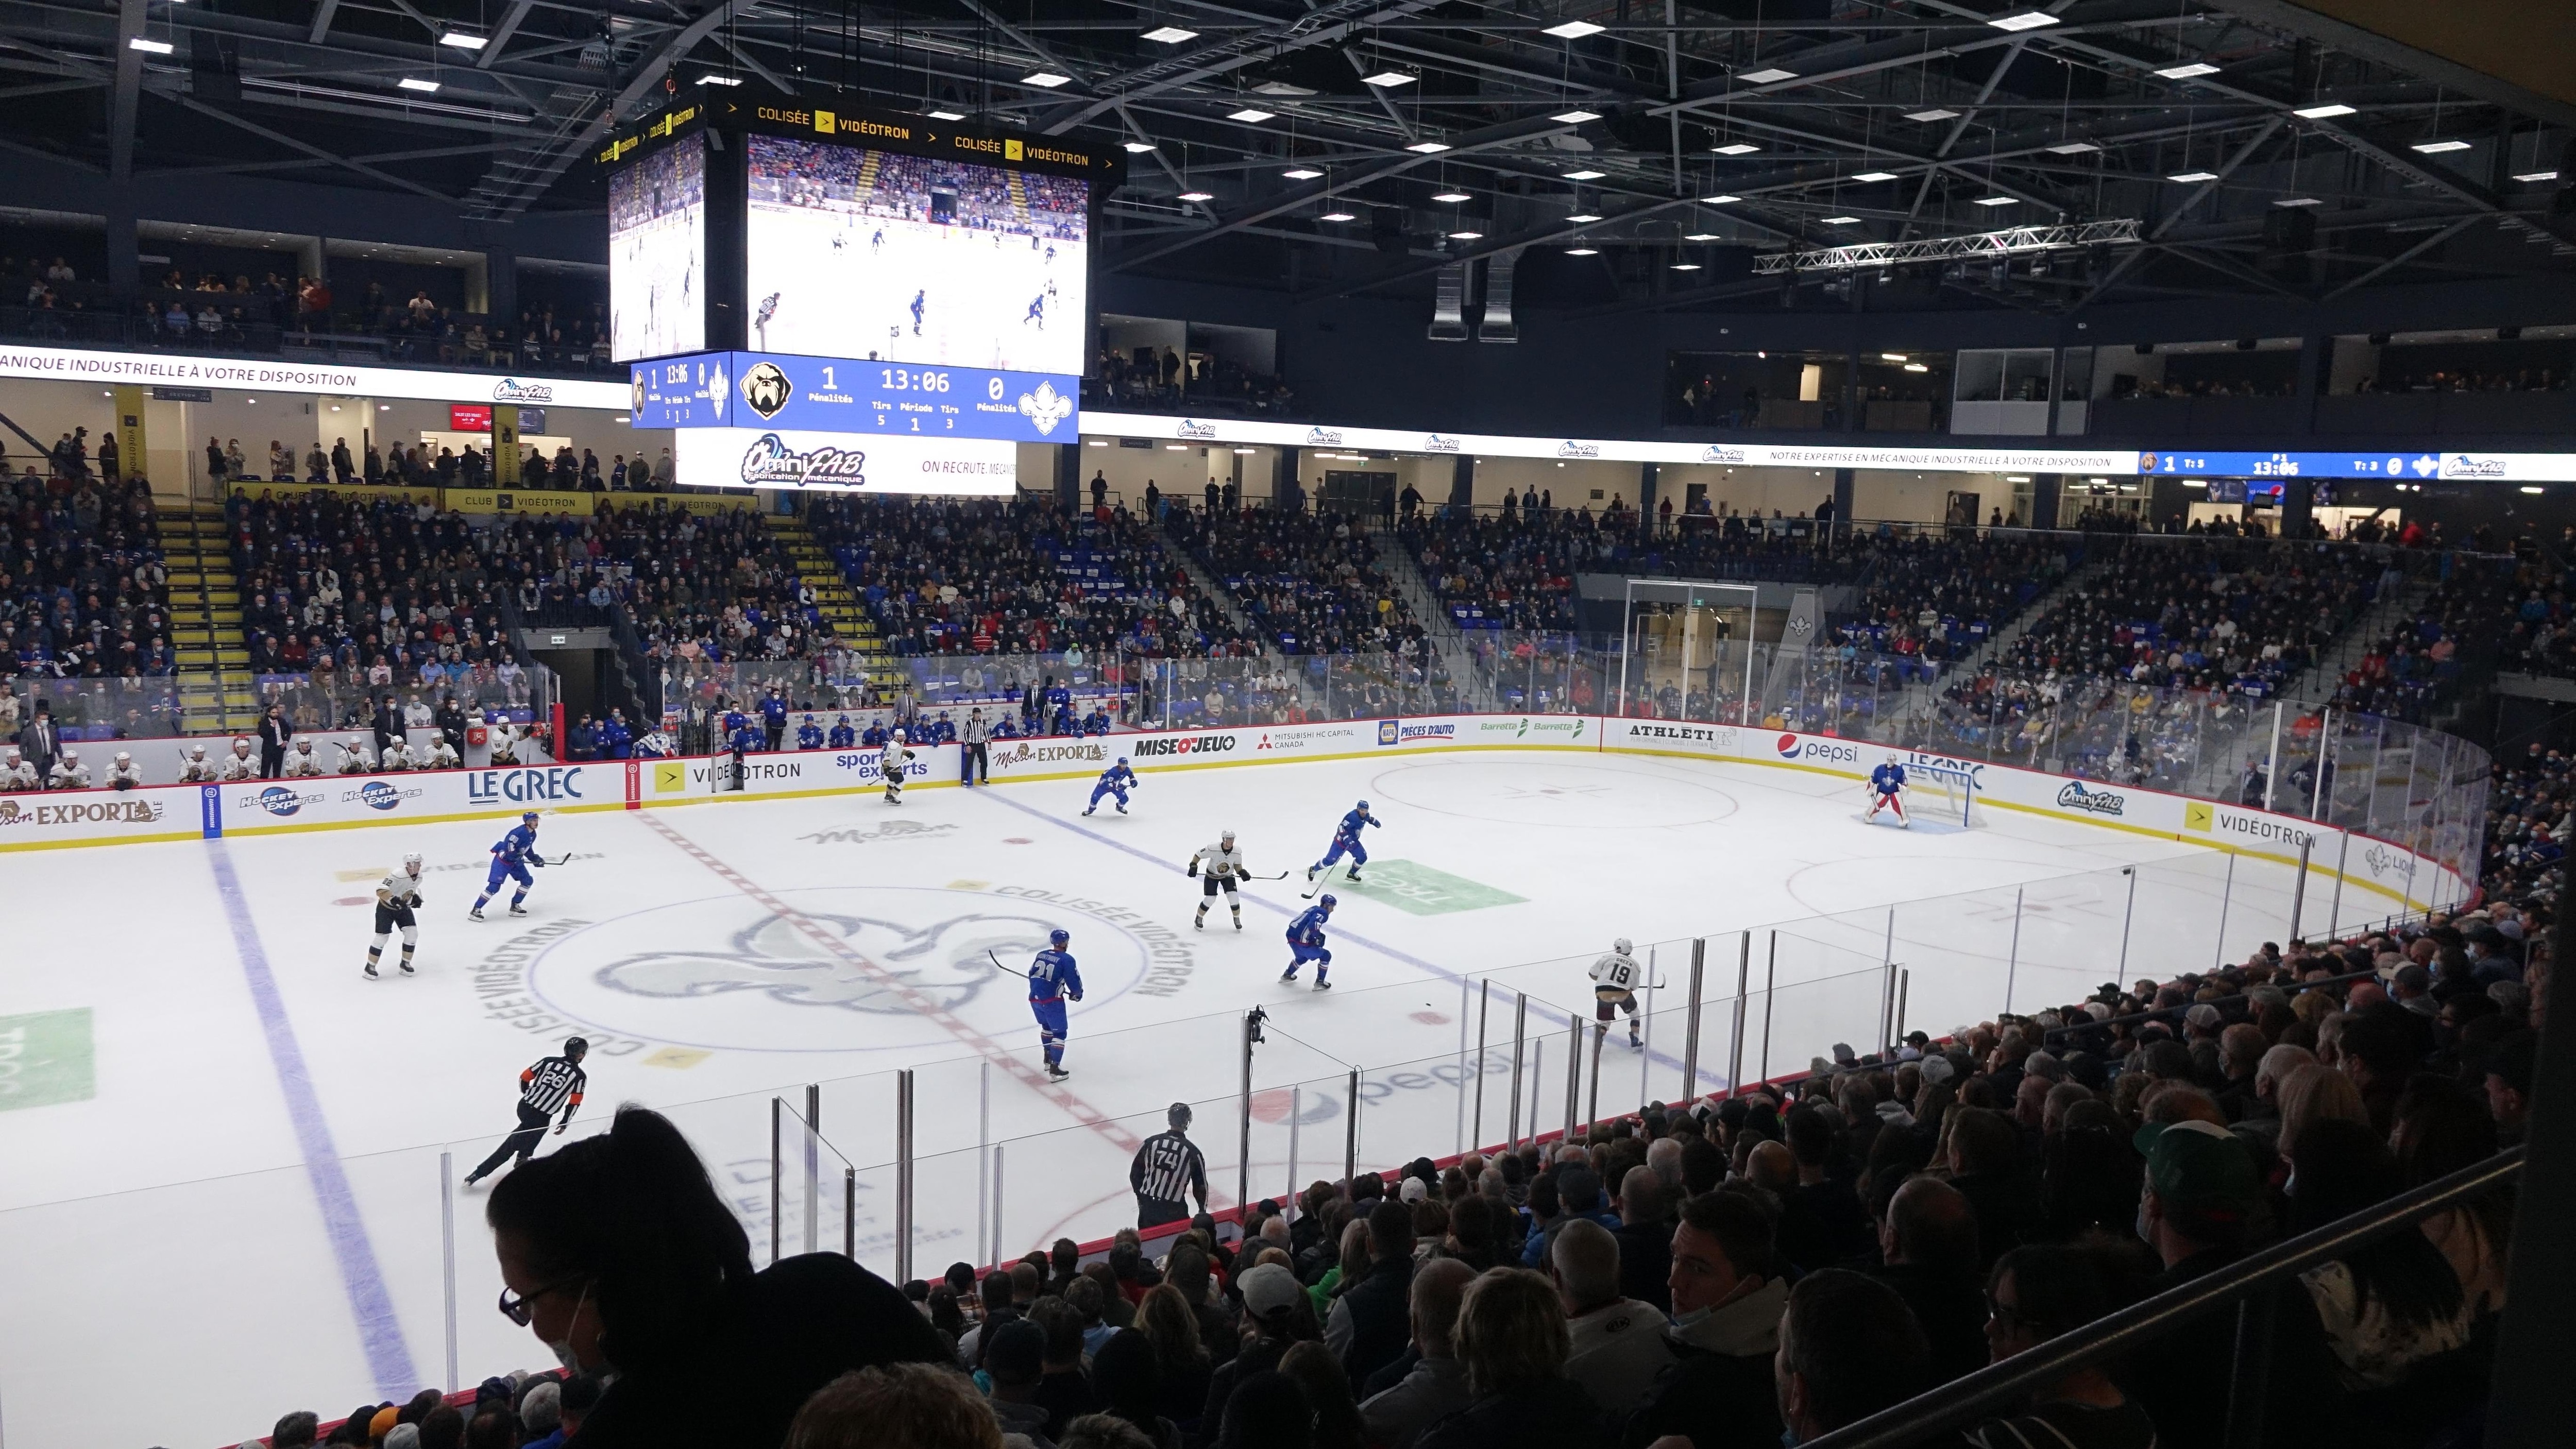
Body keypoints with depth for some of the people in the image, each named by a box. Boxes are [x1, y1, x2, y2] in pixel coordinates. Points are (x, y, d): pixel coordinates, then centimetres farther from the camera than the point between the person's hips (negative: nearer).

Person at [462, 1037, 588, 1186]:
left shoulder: (548, 1061, 3)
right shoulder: (580, 1076, -8)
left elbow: (524, 1078, 8)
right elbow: (574, 1103, -5)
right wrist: (565, 1123, 7)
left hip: (524, 1106, 6)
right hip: (541, 1117, -6)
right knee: (512, 1145, 2)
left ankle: (522, 1159, 42)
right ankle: (480, 1173, 0)